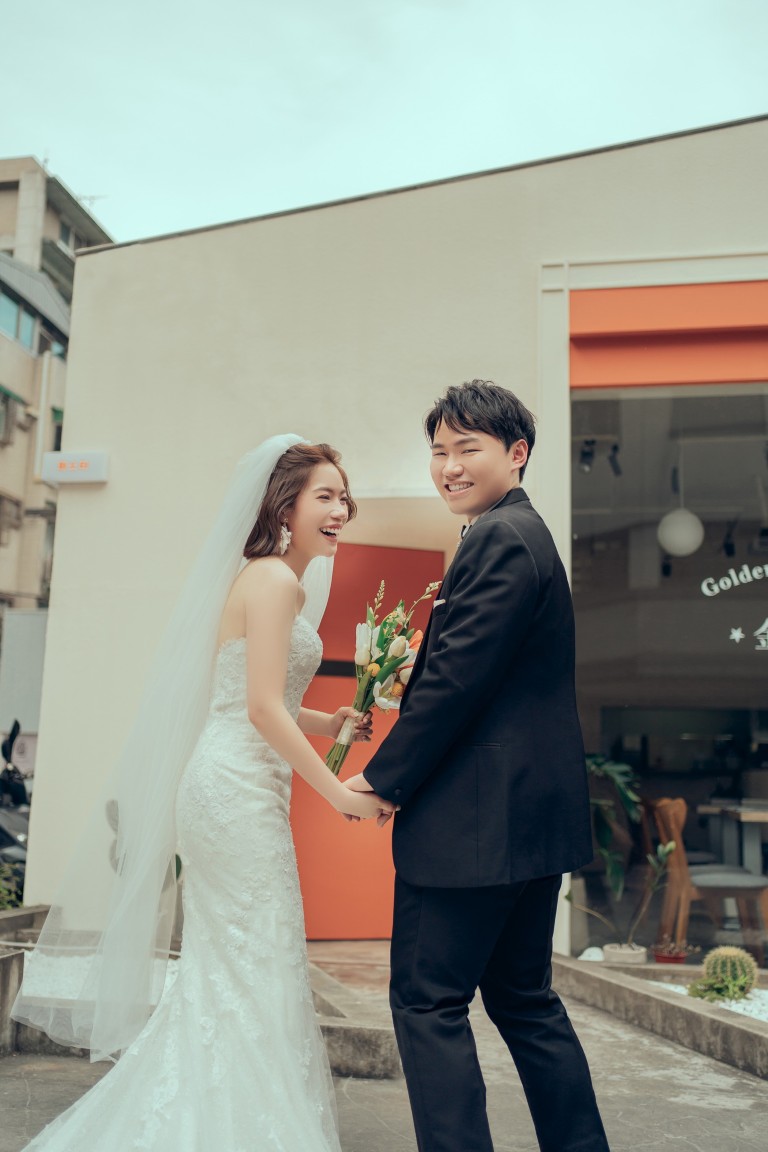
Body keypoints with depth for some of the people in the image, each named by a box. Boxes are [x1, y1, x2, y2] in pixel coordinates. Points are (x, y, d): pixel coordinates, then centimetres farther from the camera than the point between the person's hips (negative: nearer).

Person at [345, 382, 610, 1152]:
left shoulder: (498, 538, -14)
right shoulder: (524, 533, 18)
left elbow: (456, 679, -20)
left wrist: (384, 779, -10)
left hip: (479, 820, -11)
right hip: (531, 815, 11)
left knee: (427, 1001, -1)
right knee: (523, 999, 19)